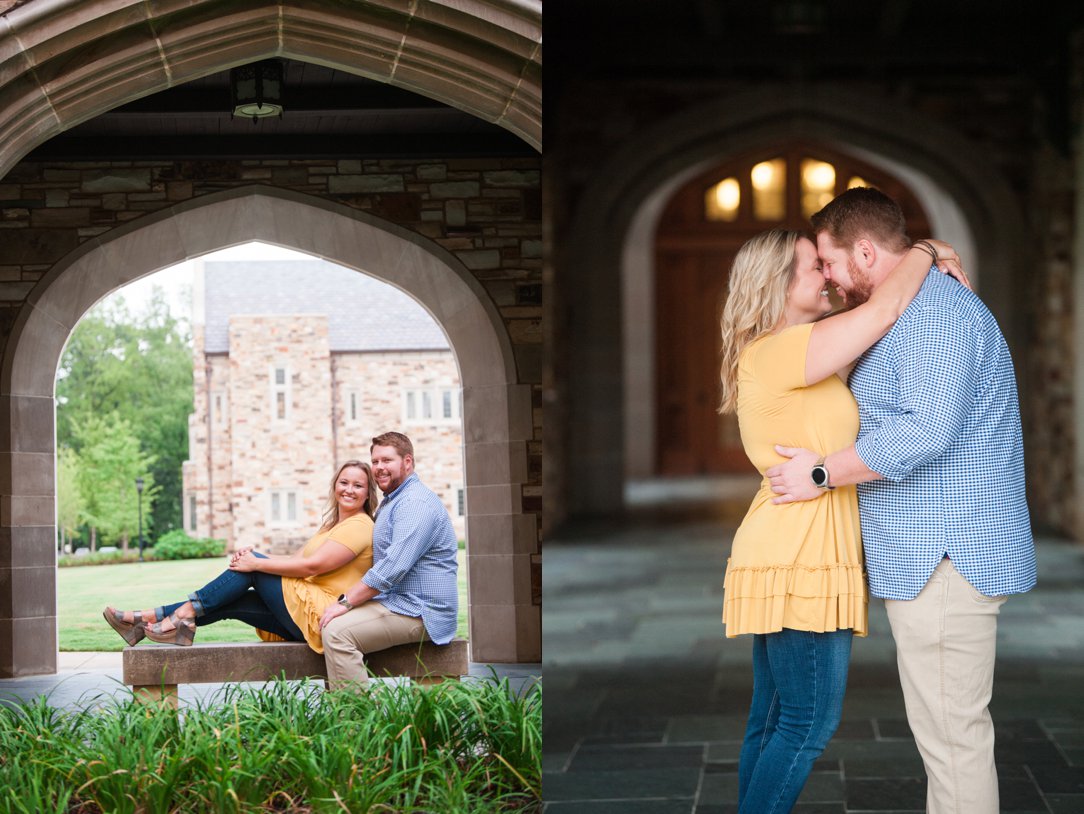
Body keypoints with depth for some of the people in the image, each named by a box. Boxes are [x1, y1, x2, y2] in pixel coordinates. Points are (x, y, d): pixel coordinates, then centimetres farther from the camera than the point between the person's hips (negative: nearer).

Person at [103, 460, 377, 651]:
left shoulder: (360, 526, -8)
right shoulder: (332, 526, 24)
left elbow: (312, 566, -17)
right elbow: (297, 559, 14)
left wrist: (256, 563, -12)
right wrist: (252, 557, -3)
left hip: (322, 615, -9)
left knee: (251, 570, -11)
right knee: (230, 603, -2)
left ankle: (186, 612, -10)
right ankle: (146, 623, -6)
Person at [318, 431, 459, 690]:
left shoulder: (416, 503, -15)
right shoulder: (390, 503, 23)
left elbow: (394, 566, -25)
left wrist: (346, 602, -22)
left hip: (418, 613, -11)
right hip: (395, 602, 11)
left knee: (336, 631, -25)